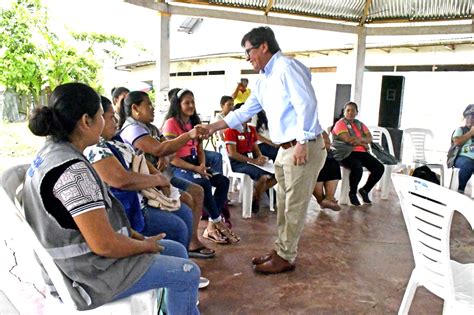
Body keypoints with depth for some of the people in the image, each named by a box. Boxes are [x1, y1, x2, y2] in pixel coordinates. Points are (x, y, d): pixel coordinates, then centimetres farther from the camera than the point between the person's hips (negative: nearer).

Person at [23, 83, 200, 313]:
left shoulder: (51, 151, 3)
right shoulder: (71, 169, -28)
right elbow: (104, 244, -28)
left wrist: (130, 233, 7)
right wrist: (145, 246, -10)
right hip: (86, 276, -10)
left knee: (177, 250, 14)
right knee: (187, 273, -4)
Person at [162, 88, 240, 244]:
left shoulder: (194, 122, 16)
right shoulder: (171, 123, -8)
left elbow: (200, 150, 14)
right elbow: (171, 157, -14)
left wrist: (202, 165, -7)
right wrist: (195, 168, -20)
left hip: (195, 164, 8)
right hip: (177, 167, -7)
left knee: (223, 181, -13)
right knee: (204, 183, -32)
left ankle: (211, 227, -13)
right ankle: (218, 223, -14)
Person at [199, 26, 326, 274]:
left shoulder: (287, 67, -12)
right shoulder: (262, 81, 17)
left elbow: (307, 104, -20)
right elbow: (244, 112, 21)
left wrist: (302, 143, -23)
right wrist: (213, 127, 18)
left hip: (303, 148, -9)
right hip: (285, 149, 9)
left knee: (295, 206, 1)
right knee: (283, 204, 16)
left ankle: (286, 257, 13)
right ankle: (281, 249, 29)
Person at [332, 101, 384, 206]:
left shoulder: (360, 124, 20)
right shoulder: (340, 123, 0)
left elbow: (370, 138, 7)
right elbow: (348, 140, -15)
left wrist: (360, 139, -15)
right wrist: (363, 143, -3)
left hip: (361, 152, 7)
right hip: (346, 153, -7)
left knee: (380, 168, -11)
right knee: (357, 168, -35)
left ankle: (365, 190, 10)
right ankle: (352, 193, -9)